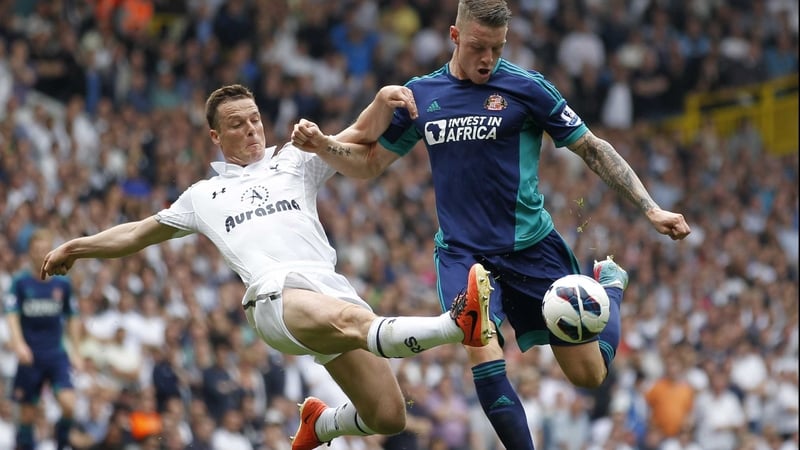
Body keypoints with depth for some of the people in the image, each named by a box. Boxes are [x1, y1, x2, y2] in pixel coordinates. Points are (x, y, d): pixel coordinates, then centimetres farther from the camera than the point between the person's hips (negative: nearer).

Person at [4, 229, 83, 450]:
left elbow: (72, 318, 15)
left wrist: (75, 351, 13)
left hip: (56, 355, 1)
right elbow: (12, 315, -9)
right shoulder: (20, 282, -1)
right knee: (28, 414, 3)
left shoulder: (62, 283, 5)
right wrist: (19, 343, -25)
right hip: (30, 356, -1)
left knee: (68, 403, -17)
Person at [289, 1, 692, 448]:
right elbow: (369, 162, 15)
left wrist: (651, 209, -8)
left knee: (589, 374, 4)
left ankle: (609, 285, 35)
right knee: (484, 354, -26)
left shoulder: (526, 87, -7)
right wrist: (320, 144, -3)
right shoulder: (420, 94, 4)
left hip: (531, 246, -1)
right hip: (462, 253, 1)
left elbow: (591, 147, -2)